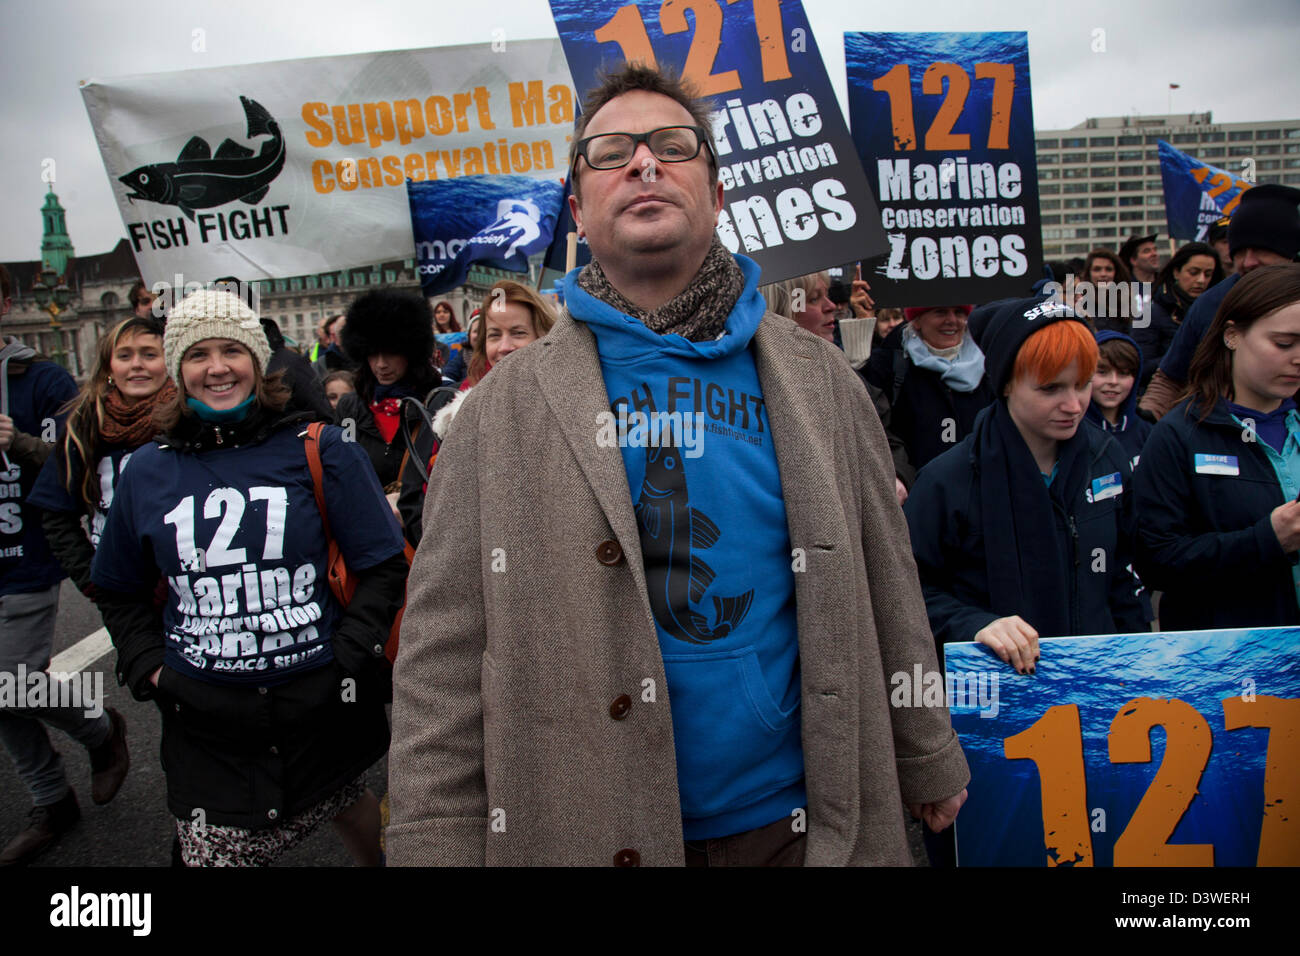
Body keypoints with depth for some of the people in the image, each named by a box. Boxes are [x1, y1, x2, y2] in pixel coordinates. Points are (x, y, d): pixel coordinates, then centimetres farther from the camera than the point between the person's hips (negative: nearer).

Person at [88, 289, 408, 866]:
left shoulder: (319, 451, -3)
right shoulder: (148, 472, 5)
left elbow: (382, 566, -1)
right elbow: (120, 591, 17)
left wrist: (348, 654, -10)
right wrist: (149, 668, 4)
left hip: (320, 707, -1)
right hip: (203, 724, 1)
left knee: (351, 809, 20)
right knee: (214, 851, 5)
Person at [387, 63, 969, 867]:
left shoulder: (818, 381, 2)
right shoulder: (507, 408, -4)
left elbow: (885, 594, 6)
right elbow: (443, 659, -5)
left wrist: (929, 764, 10)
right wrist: (436, 844, -9)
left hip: (789, 822, 2)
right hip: (580, 828, -1)